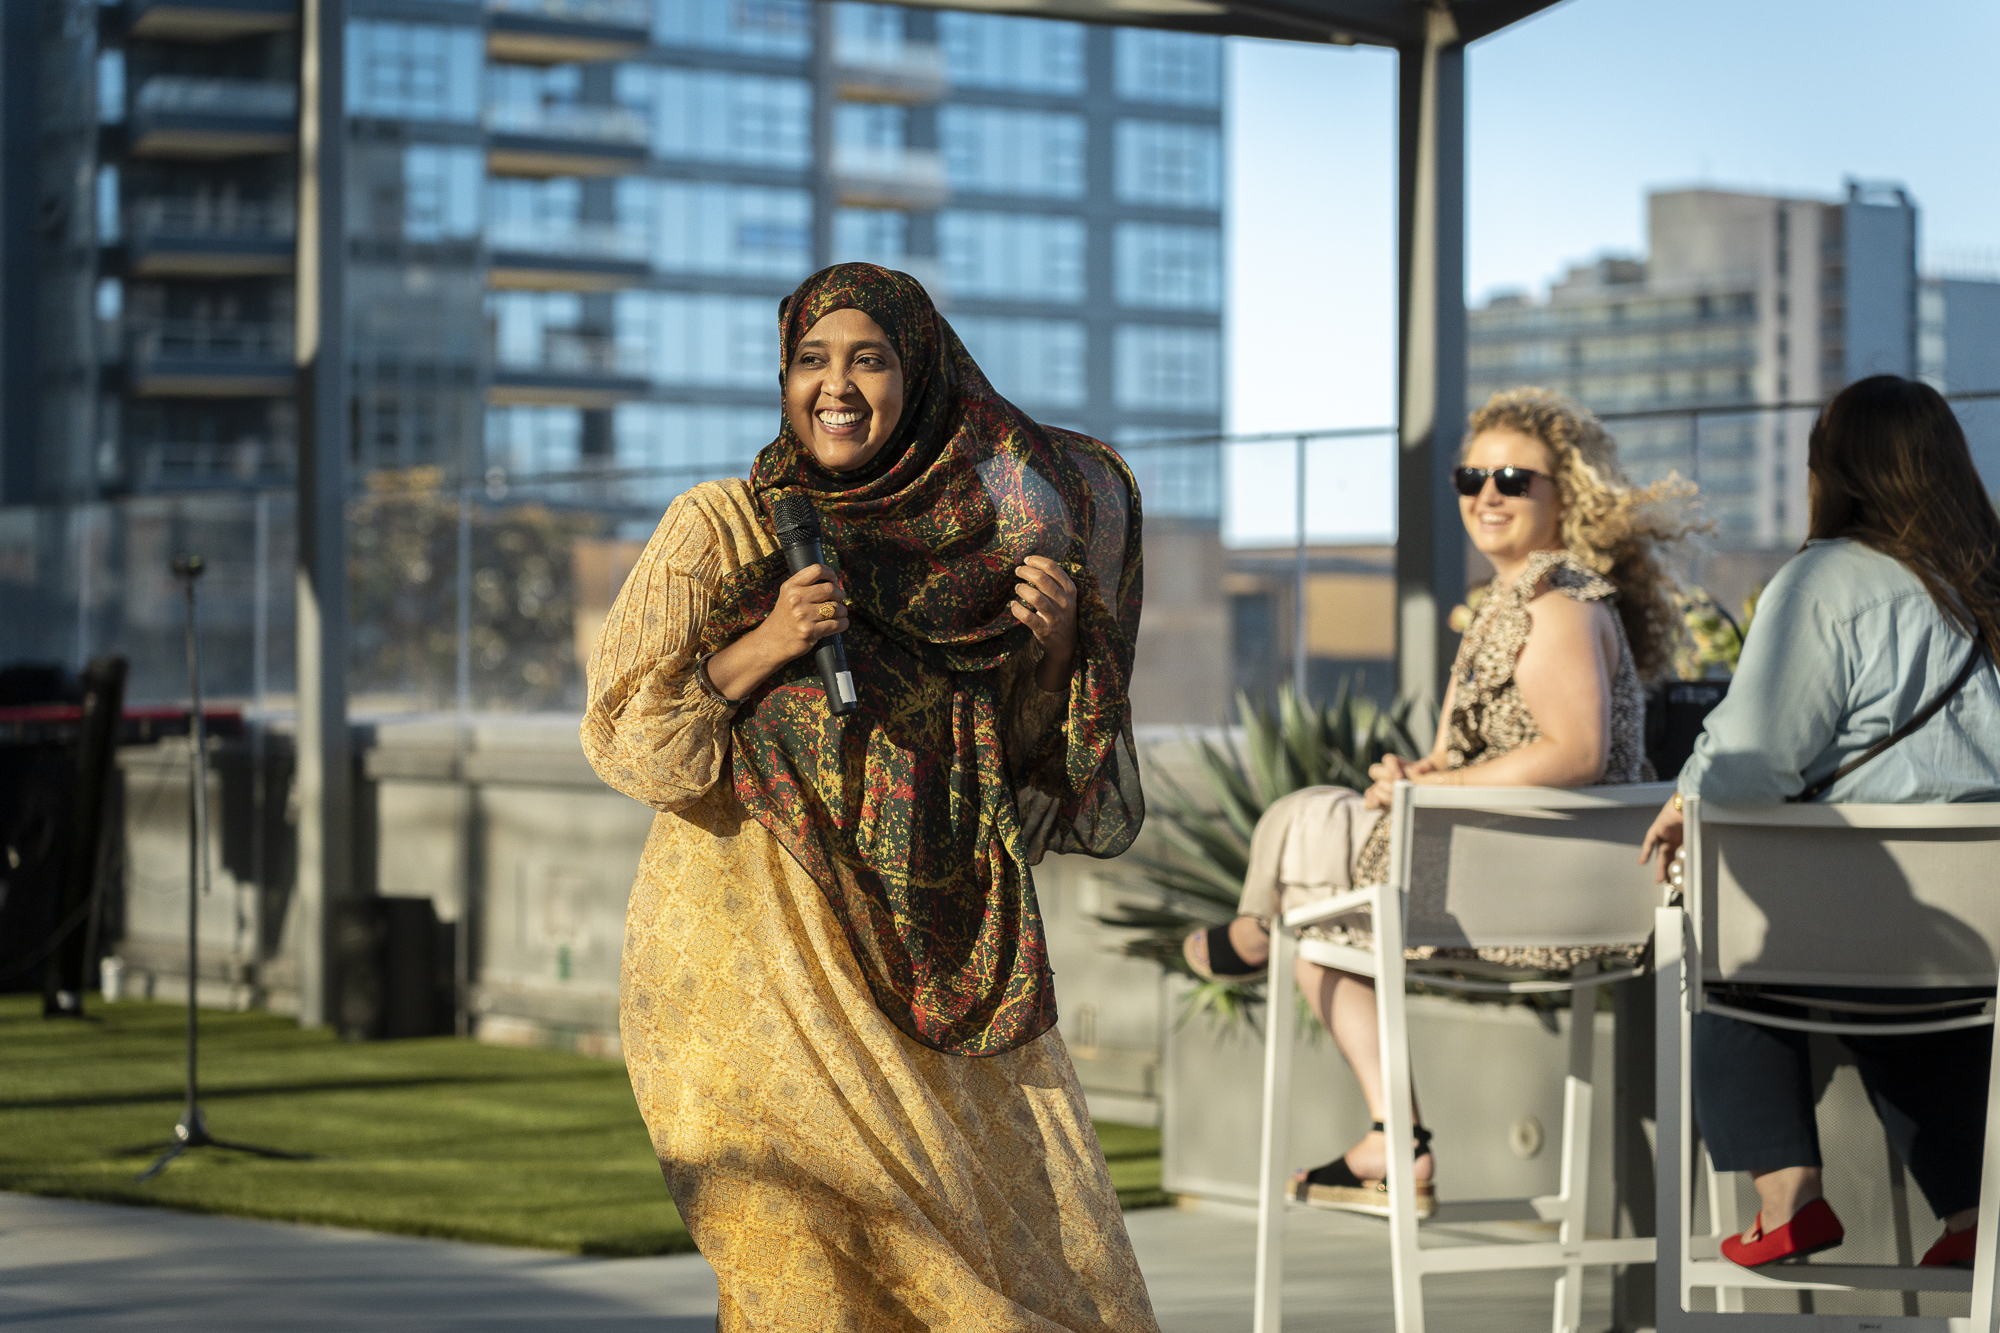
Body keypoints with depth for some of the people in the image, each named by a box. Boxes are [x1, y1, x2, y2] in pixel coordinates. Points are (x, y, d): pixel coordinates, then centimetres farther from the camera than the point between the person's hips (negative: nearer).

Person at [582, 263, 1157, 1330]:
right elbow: (620, 740, -4)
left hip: (934, 951, 4)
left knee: (1029, 1242, 2)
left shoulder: (979, 538, 7)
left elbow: (1020, 752, 11)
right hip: (759, 943, -3)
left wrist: (1052, 644, -8)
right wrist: (763, 647, -18)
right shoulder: (717, 530, -2)